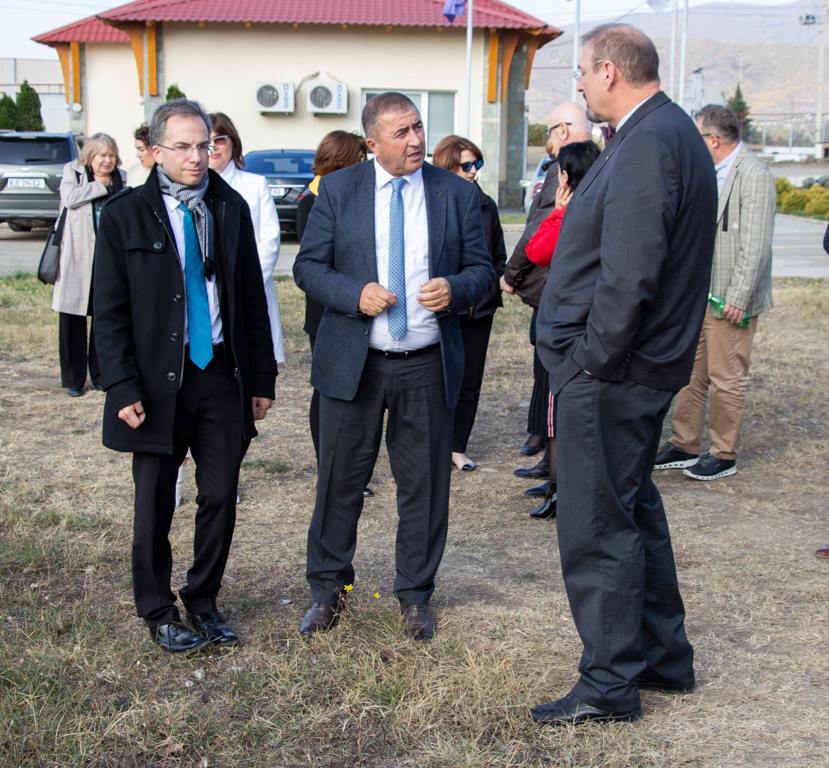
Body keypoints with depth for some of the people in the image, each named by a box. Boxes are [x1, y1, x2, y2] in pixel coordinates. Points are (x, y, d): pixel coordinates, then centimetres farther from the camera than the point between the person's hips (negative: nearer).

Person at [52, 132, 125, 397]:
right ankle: (73, 378, 10)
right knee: (73, 318, 1)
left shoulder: (120, 179, 10)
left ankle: (100, 373, 19)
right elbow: (70, 197, -18)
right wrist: (101, 185, -10)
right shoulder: (73, 172, 1)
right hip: (77, 256, -3)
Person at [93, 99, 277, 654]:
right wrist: (123, 388, -11)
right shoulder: (125, 215, -4)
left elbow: (253, 297, 8)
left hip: (224, 375, 3)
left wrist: (262, 377, 7)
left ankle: (204, 602, 27)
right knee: (156, 503, 8)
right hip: (158, 380, -3)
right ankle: (158, 611, 25)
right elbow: (110, 311, -4)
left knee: (221, 497, 8)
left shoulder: (231, 207, 5)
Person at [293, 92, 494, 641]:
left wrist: (456, 288, -18)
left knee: (426, 484, 9)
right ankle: (328, 589, 26)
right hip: (354, 362, -1)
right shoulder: (339, 190, 0)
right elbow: (308, 265, 0)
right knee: (340, 478, 8)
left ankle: (416, 595, 25)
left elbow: (483, 268, 5)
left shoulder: (457, 193, 3)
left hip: (428, 366, 1)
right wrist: (354, 294, -18)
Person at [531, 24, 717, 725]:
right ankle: (664, 657, 35)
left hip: (609, 374, -11)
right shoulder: (668, 133, 13)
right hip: (641, 365, 11)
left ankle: (610, 686, 13)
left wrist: (590, 363, -17)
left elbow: (628, 278, -27)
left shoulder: (646, 145, -20)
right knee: (634, 509, 21)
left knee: (597, 530, 0)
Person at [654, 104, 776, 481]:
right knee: (690, 374, 13)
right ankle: (684, 446, 24)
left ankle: (724, 455, 15)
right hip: (696, 294, 8)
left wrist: (738, 298, -18)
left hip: (728, 299, -8)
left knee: (726, 380, 3)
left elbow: (756, 245, -17)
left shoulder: (754, 175, -13)